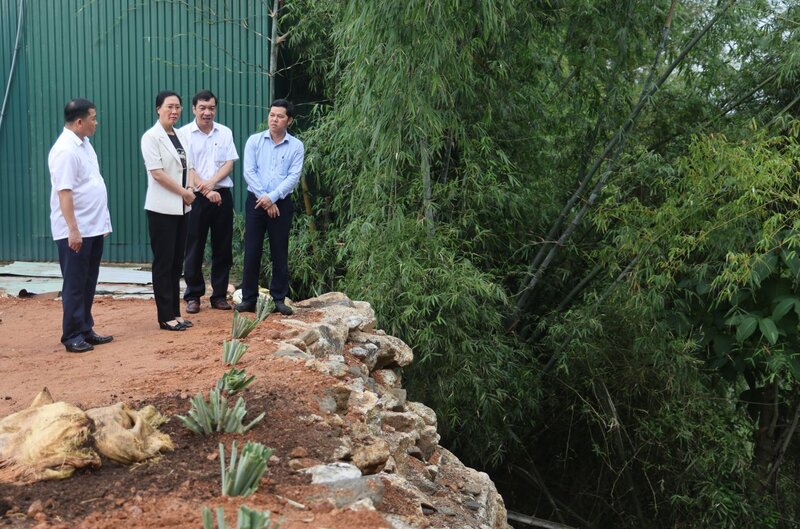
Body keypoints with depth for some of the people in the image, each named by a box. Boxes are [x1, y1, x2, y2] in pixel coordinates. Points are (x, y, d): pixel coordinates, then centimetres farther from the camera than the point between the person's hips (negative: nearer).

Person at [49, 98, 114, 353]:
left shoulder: (84, 143, 12)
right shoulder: (65, 150, -17)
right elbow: (64, 192, -22)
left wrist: (103, 222, 19)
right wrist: (73, 230, -25)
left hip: (93, 228, 9)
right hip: (75, 231, -9)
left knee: (89, 284, 14)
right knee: (75, 284, -1)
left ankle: (86, 330, 23)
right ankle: (72, 336, 8)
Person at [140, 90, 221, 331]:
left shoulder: (182, 136, 12)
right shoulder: (151, 137, -9)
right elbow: (157, 172, -15)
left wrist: (190, 189, -5)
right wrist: (183, 192, -10)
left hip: (182, 207, 7)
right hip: (162, 208, -7)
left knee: (177, 261, 10)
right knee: (163, 262, -1)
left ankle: (175, 313, 17)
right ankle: (165, 316, 4)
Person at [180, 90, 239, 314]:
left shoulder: (225, 133, 8)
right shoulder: (184, 133, -1)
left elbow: (229, 163, 3)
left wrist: (212, 182, -13)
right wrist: (201, 186, -18)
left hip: (222, 194, 3)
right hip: (196, 197, -3)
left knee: (222, 247, 6)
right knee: (194, 249, 2)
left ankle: (219, 295, 16)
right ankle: (193, 295, 12)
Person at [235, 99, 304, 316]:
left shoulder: (296, 146, 2)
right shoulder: (254, 141, 3)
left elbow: (293, 177, -6)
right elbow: (249, 172, -3)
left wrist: (272, 197, -15)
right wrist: (263, 198, -10)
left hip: (281, 203, 0)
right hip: (255, 201, 0)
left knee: (280, 253, 4)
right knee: (252, 251, 2)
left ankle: (279, 298, 13)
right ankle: (249, 298, 9)